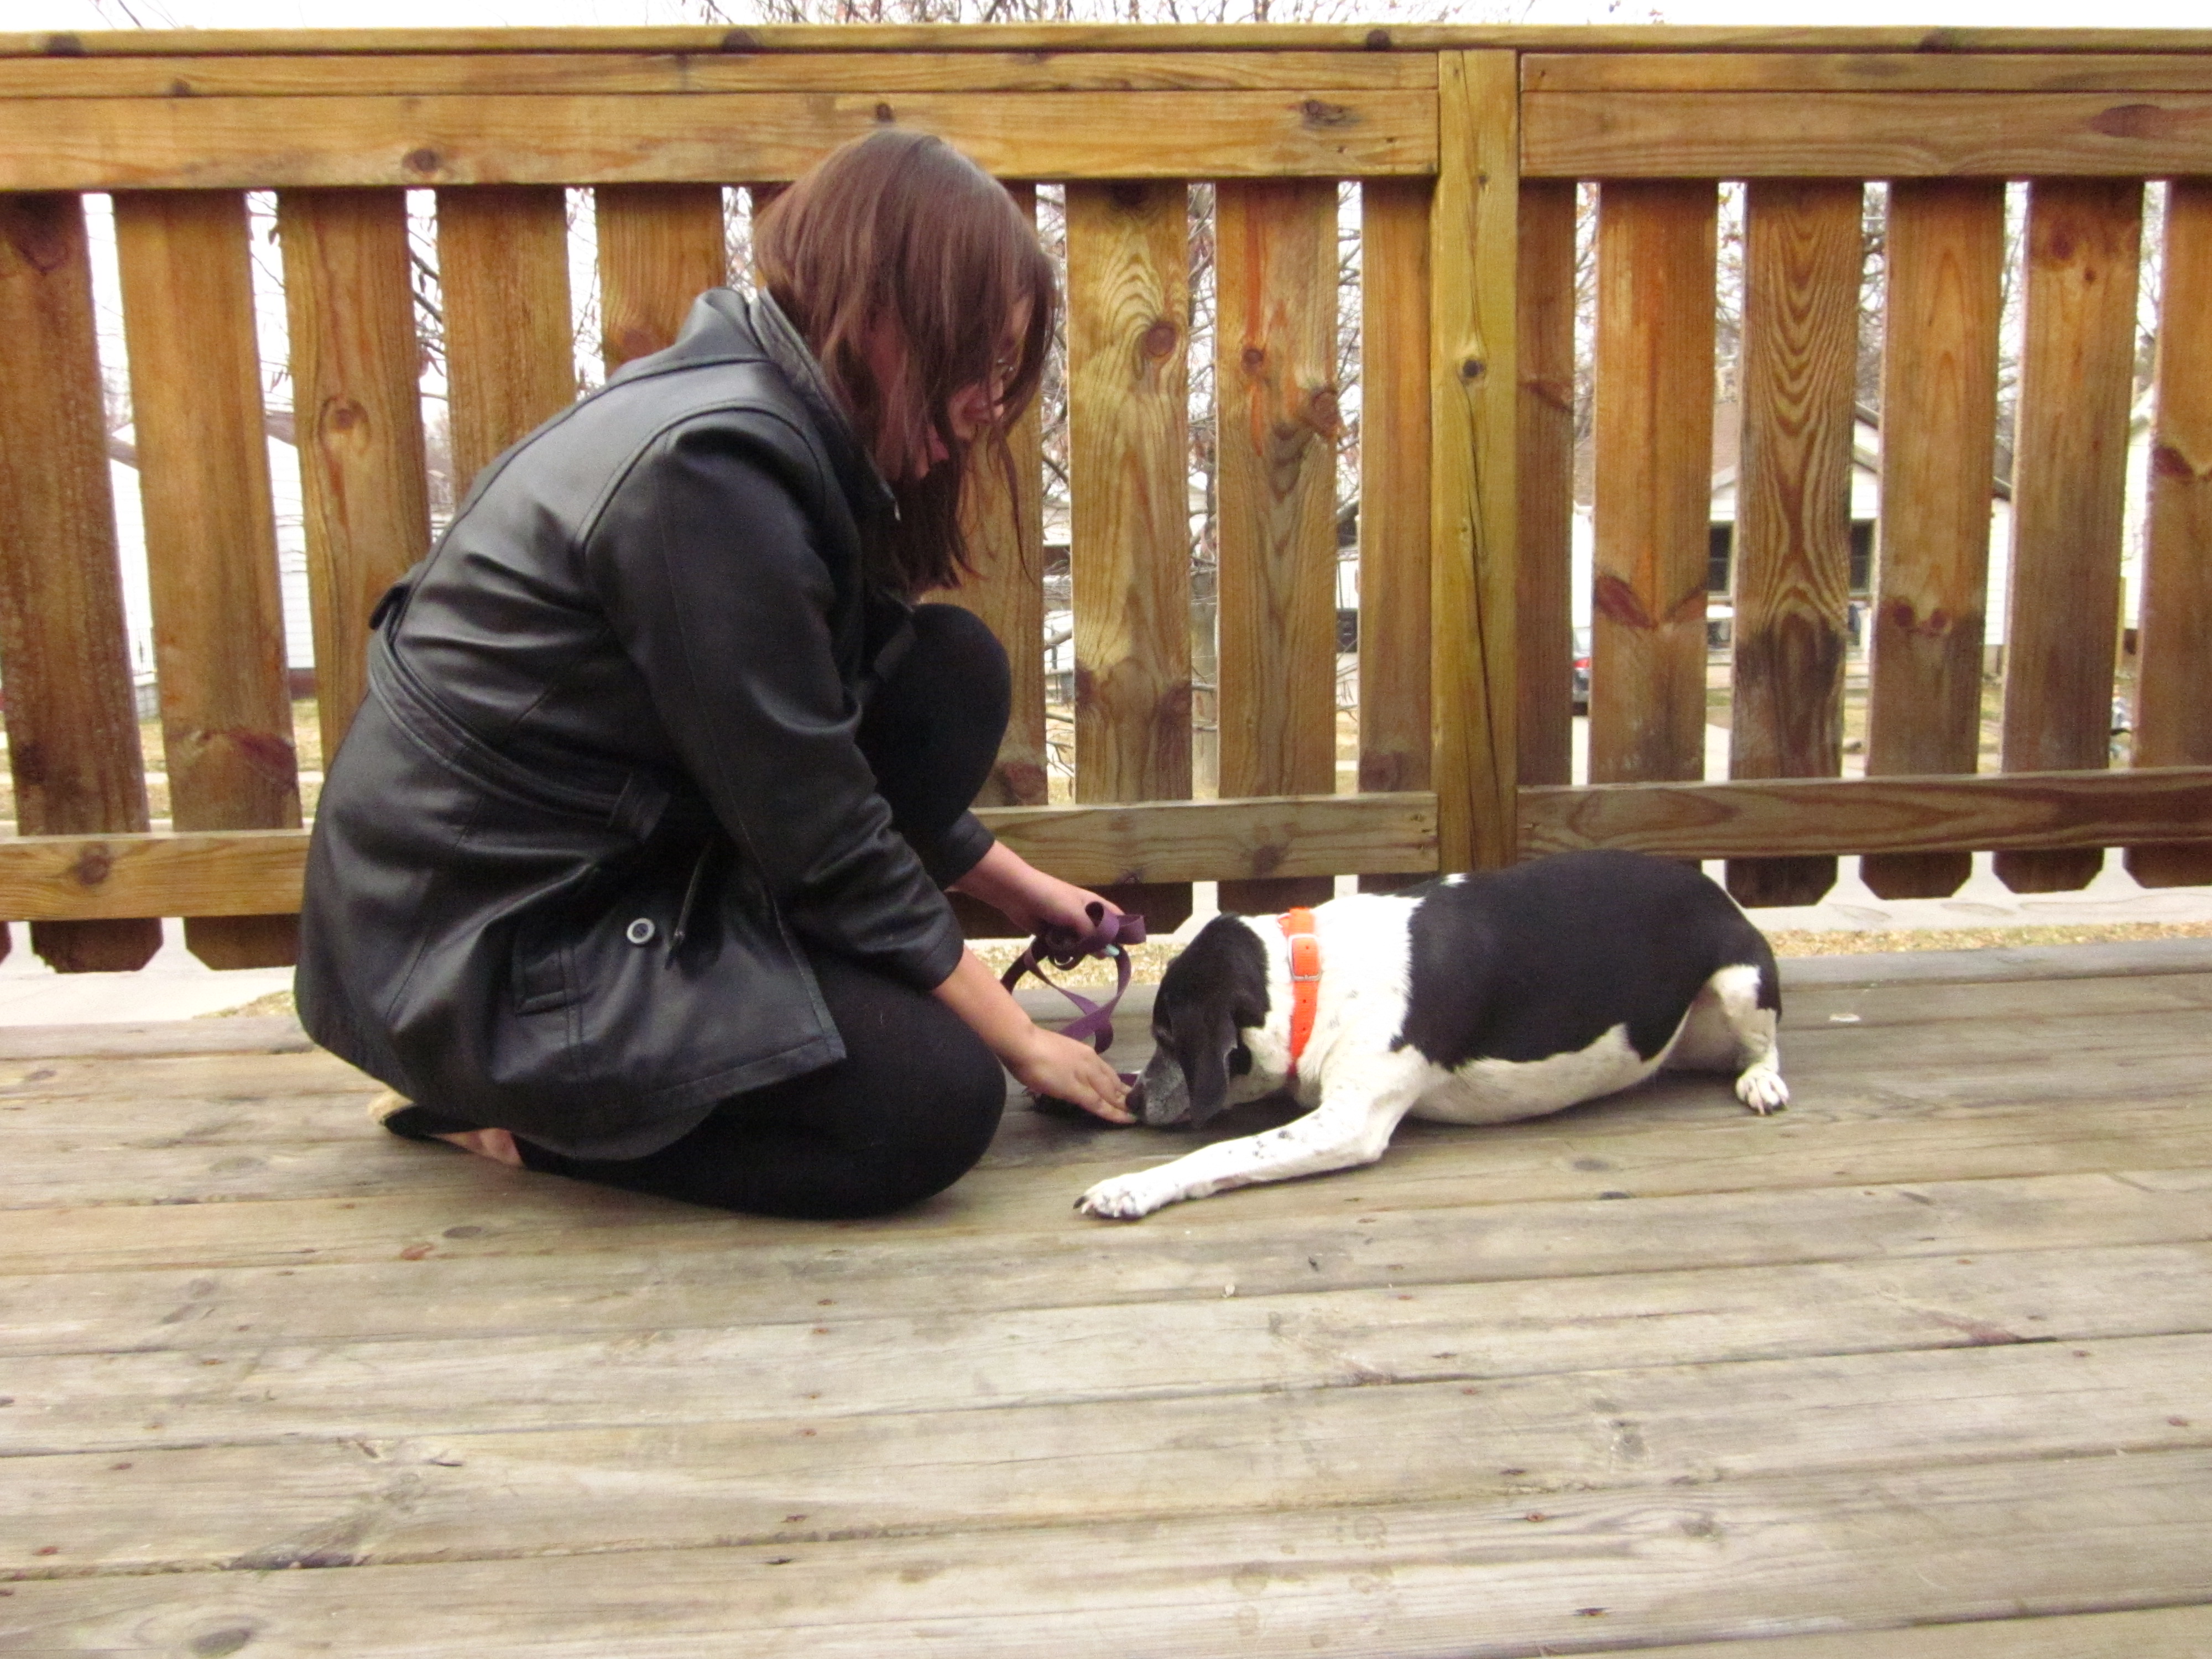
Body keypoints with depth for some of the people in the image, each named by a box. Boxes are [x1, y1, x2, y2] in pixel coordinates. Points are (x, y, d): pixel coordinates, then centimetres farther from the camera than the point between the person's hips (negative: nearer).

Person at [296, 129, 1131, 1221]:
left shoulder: (773, 414, 1)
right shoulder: (714, 469, -27)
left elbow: (837, 748, 12)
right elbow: (821, 839, -21)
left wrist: (1017, 887, 14)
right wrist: (1018, 1039, -9)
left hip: (601, 846, 9)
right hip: (476, 945, -9)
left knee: (955, 675, 0)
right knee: (938, 1106, -14)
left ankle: (736, 1006, 6)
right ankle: (506, 1110, 0)